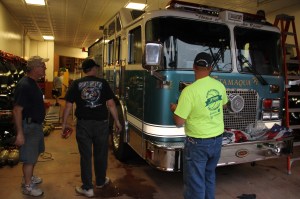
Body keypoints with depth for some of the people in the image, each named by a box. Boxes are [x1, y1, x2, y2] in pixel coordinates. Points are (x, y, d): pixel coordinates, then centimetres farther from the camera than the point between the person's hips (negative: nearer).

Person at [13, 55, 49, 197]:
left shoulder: (33, 83, 8)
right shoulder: (24, 85, -23)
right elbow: (17, 110, -25)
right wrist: (20, 133, -24)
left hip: (36, 124, 10)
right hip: (28, 126, -10)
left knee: (35, 153, 22)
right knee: (29, 157, 3)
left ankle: (29, 177, 41)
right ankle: (27, 186, 20)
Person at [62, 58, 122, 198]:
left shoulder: (76, 84, 0)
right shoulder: (102, 83, -2)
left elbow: (68, 105, -1)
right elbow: (111, 104, -5)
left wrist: (64, 123, 9)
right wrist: (117, 121, 4)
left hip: (83, 124, 0)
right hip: (101, 123, 0)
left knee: (85, 156, 8)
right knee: (101, 154, 15)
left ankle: (87, 188, 16)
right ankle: (100, 181, 33)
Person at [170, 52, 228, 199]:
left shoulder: (189, 91, -23)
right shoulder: (220, 86, -2)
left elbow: (179, 122, -18)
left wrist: (175, 109, 1)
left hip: (198, 143, -7)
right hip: (217, 139, 7)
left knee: (195, 182, 6)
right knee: (209, 175, 25)